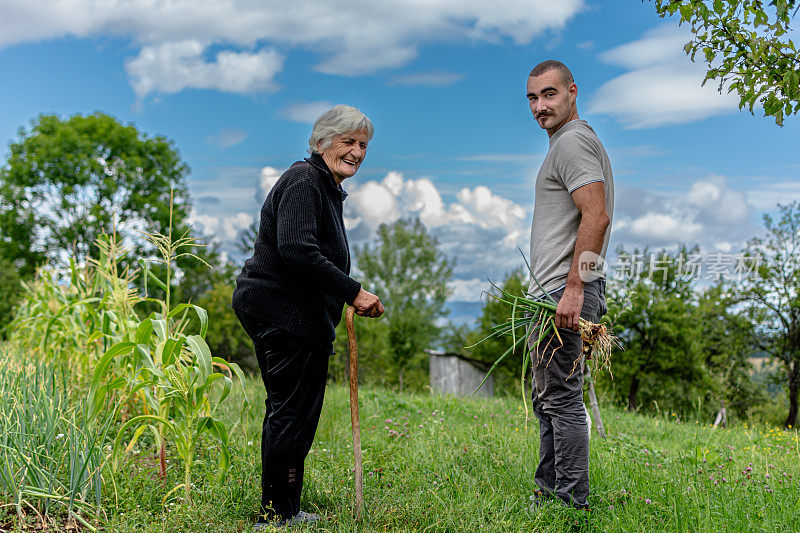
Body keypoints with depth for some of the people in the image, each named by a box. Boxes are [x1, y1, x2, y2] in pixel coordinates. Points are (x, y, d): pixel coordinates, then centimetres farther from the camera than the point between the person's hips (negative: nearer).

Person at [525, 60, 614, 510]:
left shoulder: (573, 141, -10)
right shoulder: (572, 140, 23)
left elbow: (596, 216, -23)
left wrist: (573, 288, -26)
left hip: (564, 291, -11)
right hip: (557, 293, 11)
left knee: (562, 398, -7)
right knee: (548, 398, 16)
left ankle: (571, 502, 0)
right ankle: (548, 492, 25)